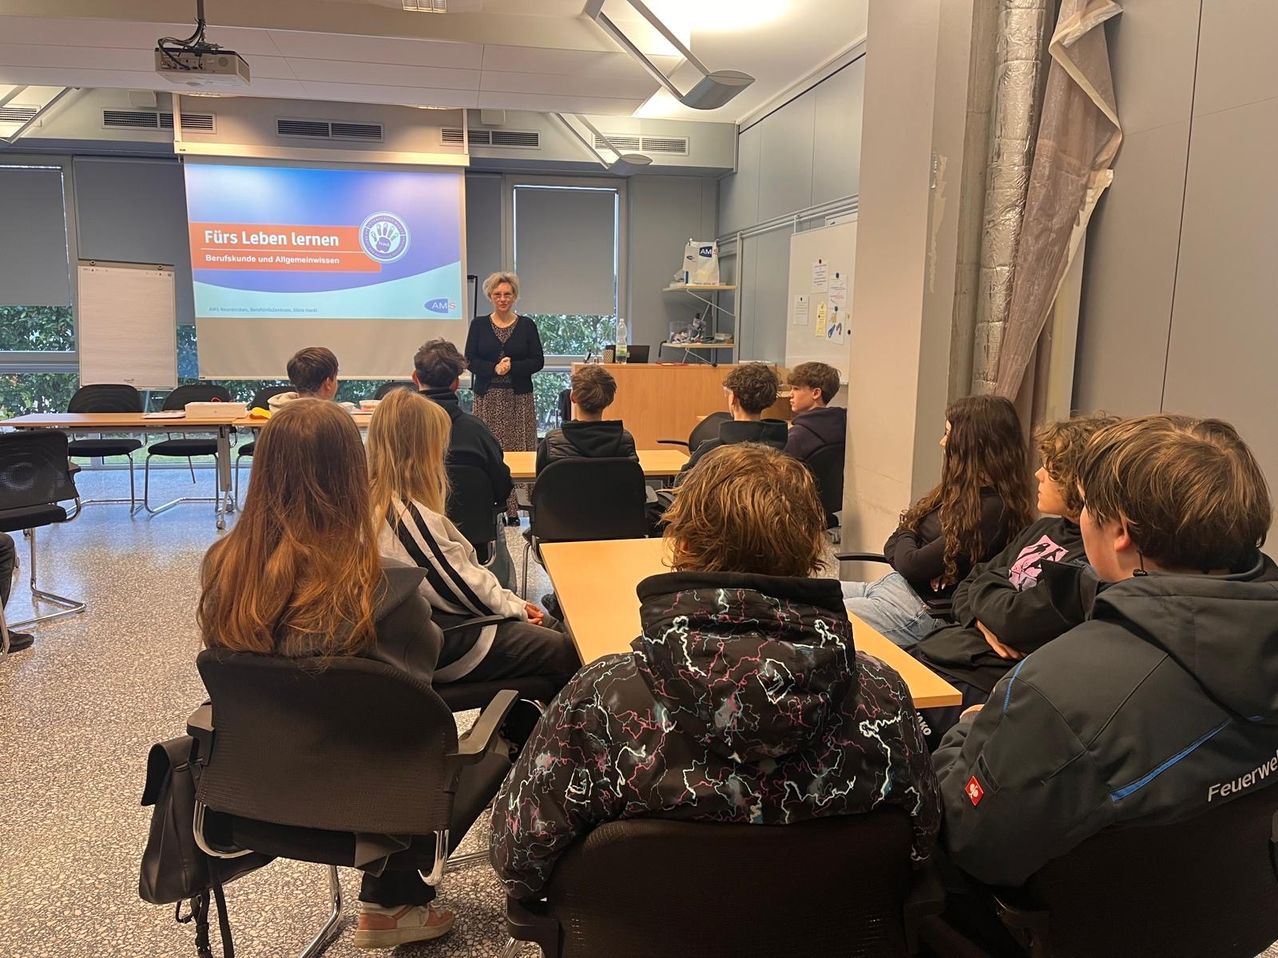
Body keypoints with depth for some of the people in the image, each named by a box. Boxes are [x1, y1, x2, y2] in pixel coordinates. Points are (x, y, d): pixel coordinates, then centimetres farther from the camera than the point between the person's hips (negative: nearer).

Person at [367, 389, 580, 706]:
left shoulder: (375, 503, 3)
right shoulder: (409, 516, -29)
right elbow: (461, 584, -20)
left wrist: (513, 602, 7)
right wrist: (514, 607, -2)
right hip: (443, 647, -10)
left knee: (547, 626, 16)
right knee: (570, 654, -4)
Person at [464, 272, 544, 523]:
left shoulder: (526, 325, 6)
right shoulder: (479, 325, 7)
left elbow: (538, 361, 2)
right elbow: (470, 360, 2)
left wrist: (512, 367, -14)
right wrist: (494, 368, -15)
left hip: (519, 397, 0)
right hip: (487, 396, 0)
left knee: (518, 450, -4)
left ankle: (513, 508, 0)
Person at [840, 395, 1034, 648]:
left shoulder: (990, 509, -20)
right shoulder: (963, 491, 9)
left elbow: (911, 564, -20)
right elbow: (894, 547, 10)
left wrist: (906, 538, 1)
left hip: (922, 610, -9)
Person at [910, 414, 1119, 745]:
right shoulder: (1045, 529, 12)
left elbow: (1017, 622, -23)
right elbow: (966, 588, 16)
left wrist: (984, 587, -2)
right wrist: (985, 621, -7)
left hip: (978, 684, -8)